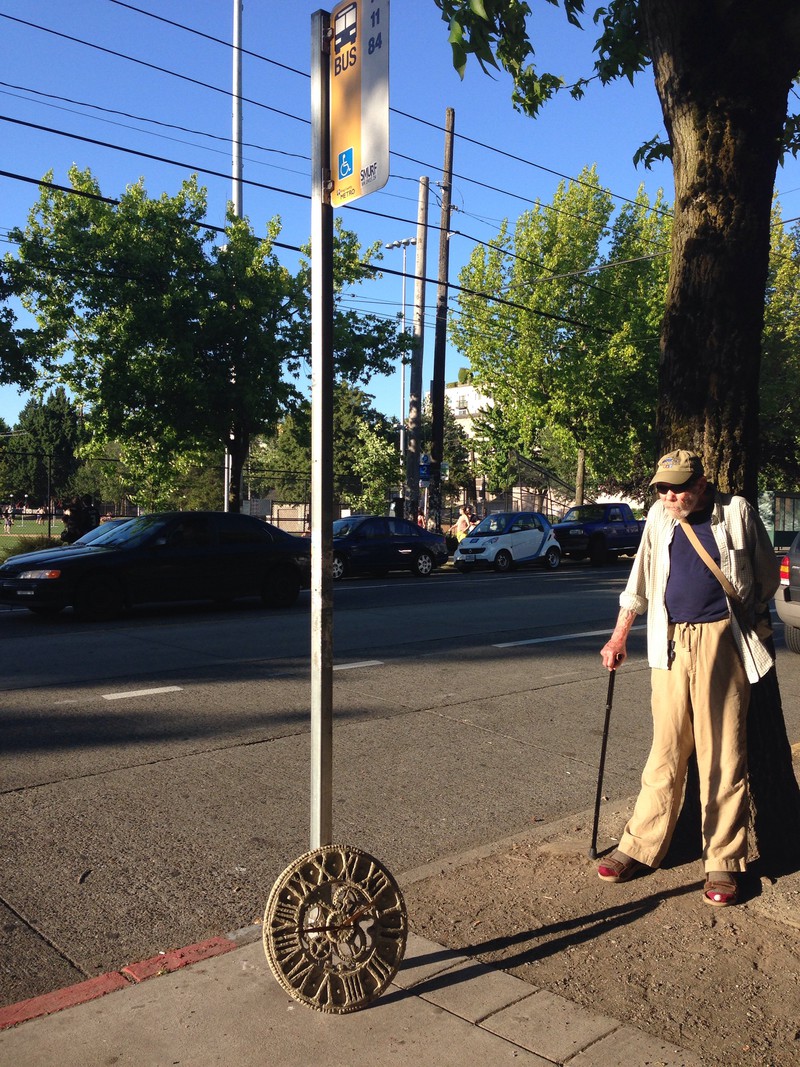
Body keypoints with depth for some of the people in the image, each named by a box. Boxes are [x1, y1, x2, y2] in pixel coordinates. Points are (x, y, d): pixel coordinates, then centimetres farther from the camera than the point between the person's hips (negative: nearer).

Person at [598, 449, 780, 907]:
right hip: (671, 645, 3)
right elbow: (639, 581, 15)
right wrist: (619, 637, 13)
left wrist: (751, 620, 15)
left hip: (722, 641, -3)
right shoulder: (659, 517, 9)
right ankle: (641, 846, 15)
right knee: (666, 751, 6)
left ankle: (724, 861, 12)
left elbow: (768, 576, 11)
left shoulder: (737, 511, 0)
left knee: (724, 756, 1)